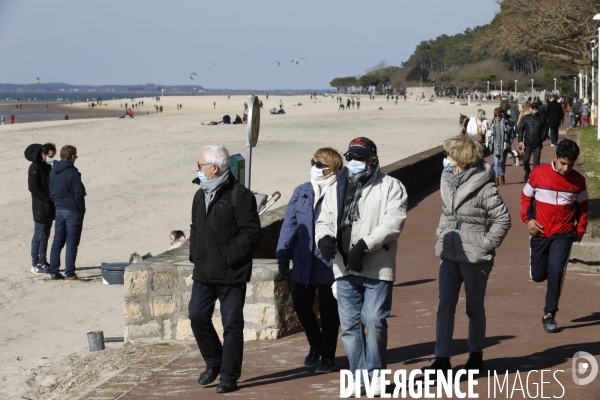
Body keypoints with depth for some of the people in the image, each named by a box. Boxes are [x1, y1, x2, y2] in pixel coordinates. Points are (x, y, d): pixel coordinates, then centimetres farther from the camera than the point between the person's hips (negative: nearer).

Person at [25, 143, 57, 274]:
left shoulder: (47, 167, 15)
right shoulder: (35, 167, -12)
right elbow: (33, 187, -19)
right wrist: (48, 198, -19)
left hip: (49, 208, 9)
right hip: (40, 208, -9)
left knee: (45, 235, 12)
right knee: (39, 235, -6)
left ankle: (43, 262, 18)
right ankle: (35, 264, -2)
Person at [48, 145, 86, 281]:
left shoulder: (53, 172, 7)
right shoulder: (73, 172, -16)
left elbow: (51, 193, 14)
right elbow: (79, 194, -14)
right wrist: (82, 210, -3)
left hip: (59, 210, 7)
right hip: (73, 211, -7)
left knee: (57, 243, 11)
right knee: (72, 244, -2)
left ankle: (54, 273, 12)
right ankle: (70, 274, -2)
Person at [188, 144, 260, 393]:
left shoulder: (239, 195, -11)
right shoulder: (201, 195, 14)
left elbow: (250, 232, -14)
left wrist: (230, 256, -18)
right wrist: (195, 254, 10)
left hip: (231, 274, -7)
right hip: (204, 271, 7)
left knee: (232, 324, 0)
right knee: (197, 316, 4)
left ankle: (229, 376, 8)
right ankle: (214, 363, 24)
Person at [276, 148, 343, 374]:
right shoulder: (301, 192, 8)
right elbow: (290, 224, 8)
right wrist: (283, 254, 2)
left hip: (329, 263, -5)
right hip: (304, 262, 5)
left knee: (328, 309, 5)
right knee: (300, 304, 7)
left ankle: (328, 356, 19)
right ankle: (315, 344, 32)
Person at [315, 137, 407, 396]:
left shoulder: (390, 187, 0)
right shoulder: (337, 188, 18)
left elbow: (393, 222, -12)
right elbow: (324, 220, 16)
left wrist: (364, 244, -22)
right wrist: (324, 238, -8)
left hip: (377, 269, -5)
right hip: (344, 268, 5)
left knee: (374, 321, -6)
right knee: (349, 324, 6)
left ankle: (375, 374, 9)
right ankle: (358, 375, 15)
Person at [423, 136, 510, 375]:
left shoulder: (483, 187, -15)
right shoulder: (447, 181, 6)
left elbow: (503, 219, -13)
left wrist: (486, 245, -14)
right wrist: (441, 234, 10)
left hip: (474, 258, -6)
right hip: (449, 255, 6)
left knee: (474, 309, 8)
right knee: (445, 307, 3)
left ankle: (476, 355, 24)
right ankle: (442, 358, 6)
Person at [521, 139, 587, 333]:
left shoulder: (578, 181, -3)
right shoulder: (539, 173, -6)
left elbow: (582, 206, 11)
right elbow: (526, 196, 6)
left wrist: (580, 229, 3)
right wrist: (527, 219, -7)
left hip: (564, 235, -1)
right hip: (540, 233, 1)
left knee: (556, 271, -15)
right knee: (538, 275, 5)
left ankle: (549, 315, -4)